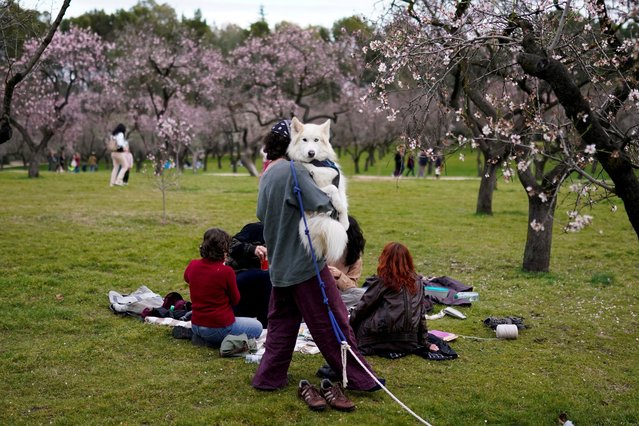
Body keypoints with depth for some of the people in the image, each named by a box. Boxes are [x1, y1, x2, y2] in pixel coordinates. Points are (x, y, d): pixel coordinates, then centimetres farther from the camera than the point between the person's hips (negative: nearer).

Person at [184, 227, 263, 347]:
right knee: (257, 327, 19)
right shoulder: (226, 271, -22)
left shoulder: (193, 265, -6)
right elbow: (235, 300, -5)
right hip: (220, 327, -6)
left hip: (196, 326, 6)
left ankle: (201, 338, 12)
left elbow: (186, 277, 21)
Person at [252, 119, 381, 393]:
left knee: (282, 322, 17)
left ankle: (268, 377, 18)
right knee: (333, 321, 1)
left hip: (280, 265, 8)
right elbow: (321, 205, -22)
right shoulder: (293, 170, -18)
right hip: (304, 262, -8)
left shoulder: (266, 175, 10)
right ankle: (359, 378, 10)